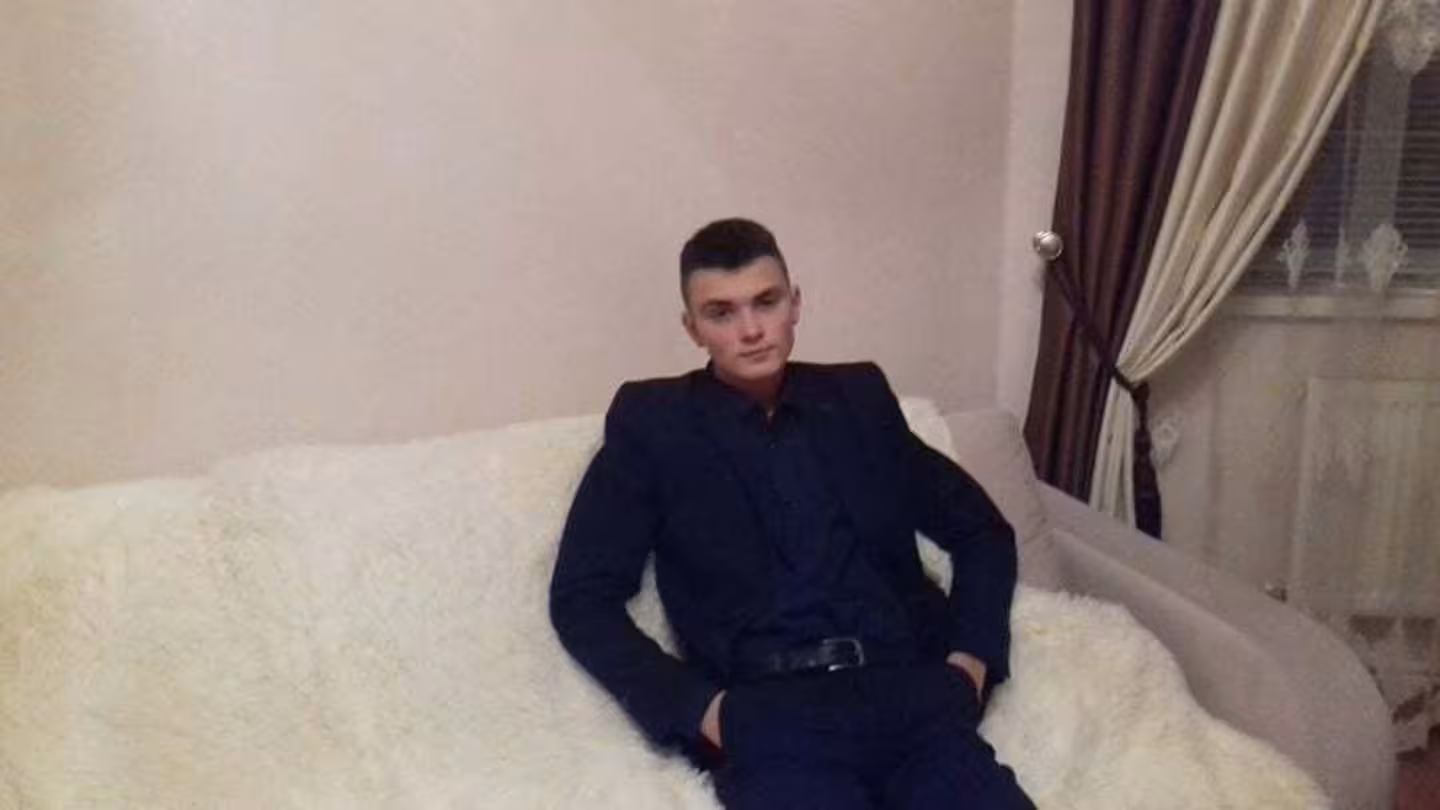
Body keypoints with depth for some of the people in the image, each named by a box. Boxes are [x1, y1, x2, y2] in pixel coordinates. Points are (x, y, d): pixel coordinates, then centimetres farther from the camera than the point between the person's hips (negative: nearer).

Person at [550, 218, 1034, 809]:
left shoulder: (860, 398, 19)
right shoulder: (652, 422, 10)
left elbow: (982, 530, 22)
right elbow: (582, 596, 5)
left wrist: (970, 658, 5)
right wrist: (700, 708, -7)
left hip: (908, 696, 3)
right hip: (769, 717, -3)